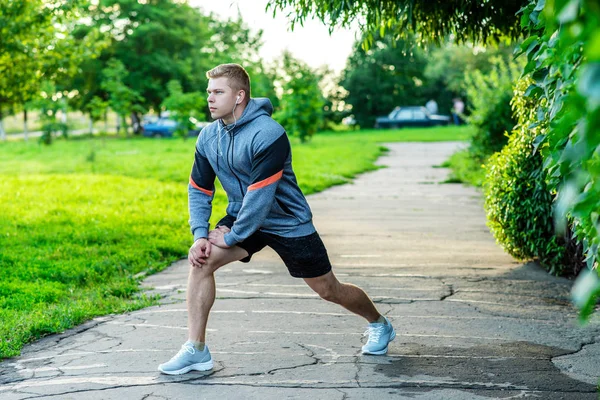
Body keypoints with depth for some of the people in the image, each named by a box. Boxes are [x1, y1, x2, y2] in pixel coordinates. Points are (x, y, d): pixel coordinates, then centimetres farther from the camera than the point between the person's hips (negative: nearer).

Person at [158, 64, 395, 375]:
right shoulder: (208, 137, -5)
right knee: (201, 260, -18)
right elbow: (198, 190, 2)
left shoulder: (267, 134, -28)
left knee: (328, 289, 5)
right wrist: (200, 234, -11)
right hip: (244, 217, 6)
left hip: (287, 222, -5)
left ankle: (379, 325, 34)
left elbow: (260, 195, -29)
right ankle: (196, 350, -12)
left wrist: (231, 236, -22)